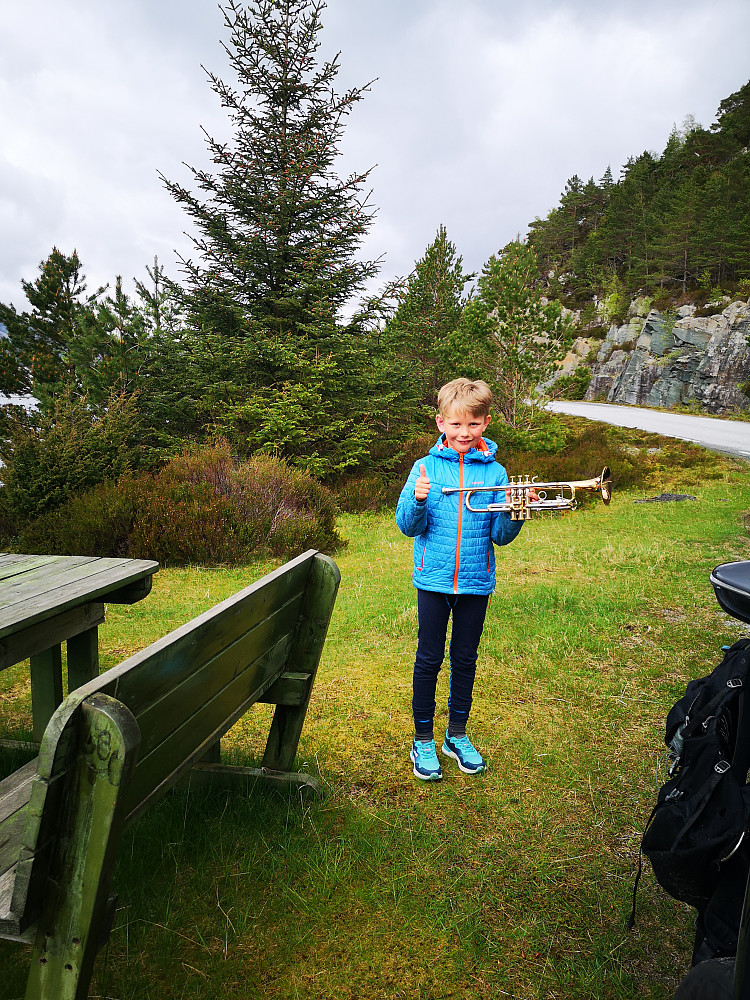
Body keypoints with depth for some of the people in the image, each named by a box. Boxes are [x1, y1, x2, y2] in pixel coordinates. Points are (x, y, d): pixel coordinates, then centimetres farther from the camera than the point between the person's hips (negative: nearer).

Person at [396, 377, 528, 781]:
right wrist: (418, 500, -24)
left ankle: (457, 734, 33)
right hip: (434, 580, -1)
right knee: (429, 660, 8)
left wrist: (514, 514, -20)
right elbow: (409, 526, -6)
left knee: (465, 660, 15)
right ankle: (423, 740, 25)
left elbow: (500, 536, -1)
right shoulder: (426, 467, -4)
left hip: (476, 581, 1)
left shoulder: (494, 472, -1)